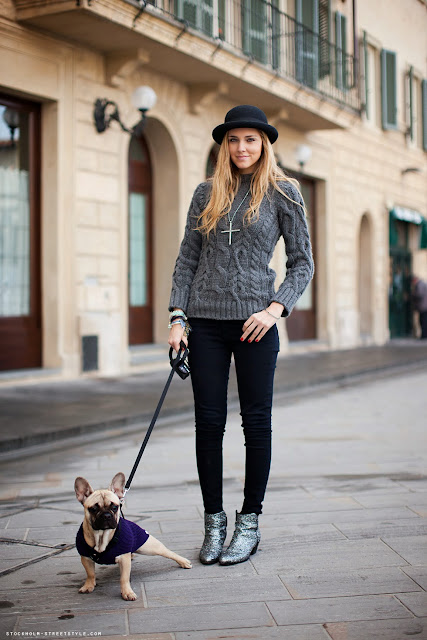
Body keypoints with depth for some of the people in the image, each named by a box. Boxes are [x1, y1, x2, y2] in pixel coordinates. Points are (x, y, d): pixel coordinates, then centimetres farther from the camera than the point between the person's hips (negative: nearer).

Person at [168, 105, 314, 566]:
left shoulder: (283, 192, 3)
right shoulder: (206, 193, 9)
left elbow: (302, 263, 3)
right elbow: (187, 259, 10)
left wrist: (275, 309, -11)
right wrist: (177, 316, 0)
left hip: (255, 321, -2)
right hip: (205, 320, 2)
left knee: (256, 422, 3)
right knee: (208, 421, 3)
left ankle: (249, 523, 15)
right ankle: (213, 521, 15)